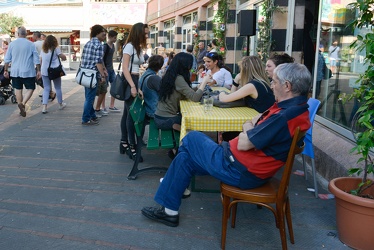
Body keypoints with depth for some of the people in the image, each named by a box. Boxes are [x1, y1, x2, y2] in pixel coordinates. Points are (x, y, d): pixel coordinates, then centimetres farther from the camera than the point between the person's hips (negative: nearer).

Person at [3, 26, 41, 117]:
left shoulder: (12, 44, 1)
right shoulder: (31, 44, -5)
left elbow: (7, 59, 5)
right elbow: (36, 59, -4)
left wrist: (5, 70, 13)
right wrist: (38, 71, 3)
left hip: (15, 72, 3)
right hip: (28, 72, -2)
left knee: (18, 89, 12)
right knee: (30, 89, 5)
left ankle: (21, 109, 16)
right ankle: (23, 103, -18)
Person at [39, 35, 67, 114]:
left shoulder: (43, 50, 9)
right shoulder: (56, 49, -5)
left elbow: (40, 61, 13)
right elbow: (63, 57, -6)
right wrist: (64, 57, 16)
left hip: (44, 71, 4)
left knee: (46, 89, 4)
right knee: (58, 88, 12)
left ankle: (44, 107, -8)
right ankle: (61, 104, 27)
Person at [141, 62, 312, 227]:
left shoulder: (285, 116, -28)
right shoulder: (296, 107, 4)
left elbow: (243, 143, -25)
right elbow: (257, 120, 15)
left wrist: (248, 128, -3)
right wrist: (251, 127, -8)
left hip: (240, 171, -9)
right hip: (252, 166, 9)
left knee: (192, 138, 10)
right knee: (185, 157, 15)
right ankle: (169, 210, 27)